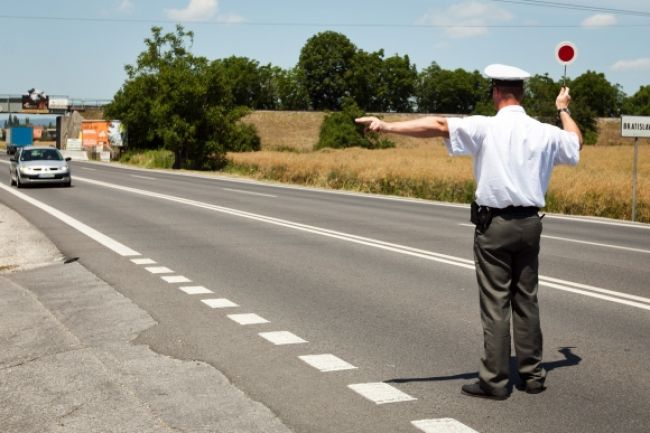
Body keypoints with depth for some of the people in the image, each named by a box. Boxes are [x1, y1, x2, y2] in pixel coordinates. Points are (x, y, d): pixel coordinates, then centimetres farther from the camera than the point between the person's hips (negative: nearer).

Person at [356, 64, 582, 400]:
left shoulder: (485, 127, -12)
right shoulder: (544, 132, 2)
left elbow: (437, 125, -22)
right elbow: (576, 142, 23)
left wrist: (387, 126, -23)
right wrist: (563, 110, 39)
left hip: (494, 223, -4)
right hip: (530, 222, 5)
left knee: (495, 303, 0)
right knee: (526, 300, 14)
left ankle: (495, 381, 4)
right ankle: (532, 374, 21)